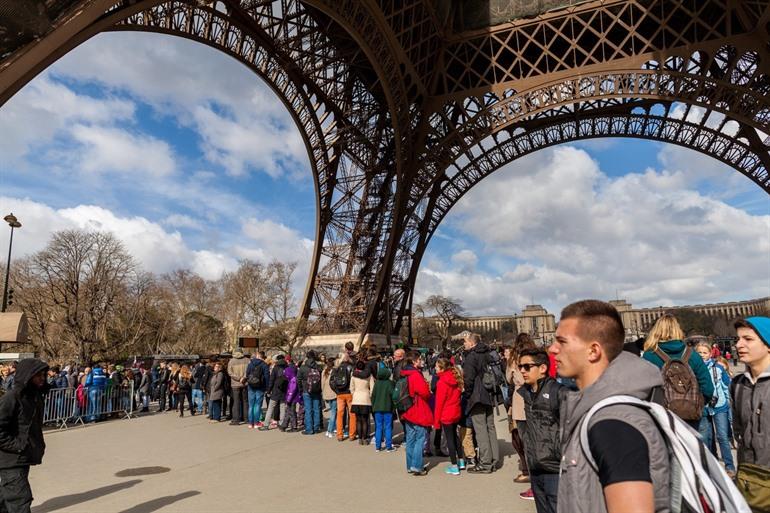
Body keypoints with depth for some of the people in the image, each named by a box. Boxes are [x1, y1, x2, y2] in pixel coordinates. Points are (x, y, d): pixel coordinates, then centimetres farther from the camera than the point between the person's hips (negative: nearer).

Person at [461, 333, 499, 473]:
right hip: (489, 396, 8)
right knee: (490, 428, 13)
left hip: (477, 397, -8)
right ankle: (494, 460, 19)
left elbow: (469, 378, -19)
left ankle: (485, 463, -1)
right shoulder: (487, 354, 11)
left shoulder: (471, 356, -14)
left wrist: (466, 393, -5)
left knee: (480, 429, -4)